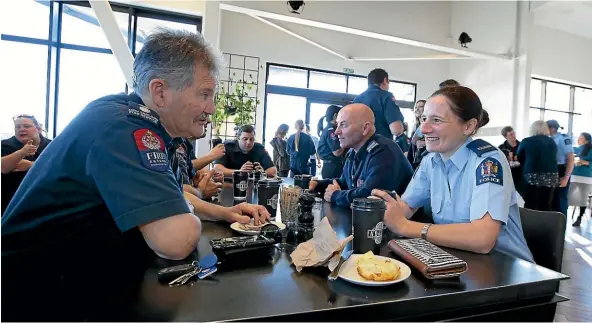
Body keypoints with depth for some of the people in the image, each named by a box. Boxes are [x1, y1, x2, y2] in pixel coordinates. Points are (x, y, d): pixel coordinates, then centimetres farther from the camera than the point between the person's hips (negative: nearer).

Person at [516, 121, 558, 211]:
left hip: (532, 175, -4)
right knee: (546, 206, 5)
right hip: (551, 176, 4)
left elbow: (519, 157, 12)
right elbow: (552, 158, 22)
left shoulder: (526, 141, 0)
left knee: (530, 206, -1)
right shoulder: (552, 142, 11)